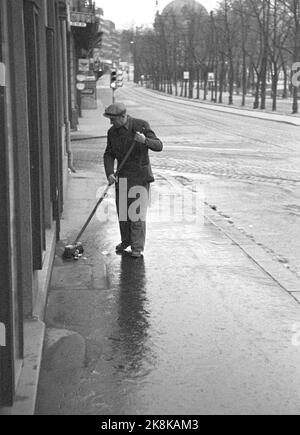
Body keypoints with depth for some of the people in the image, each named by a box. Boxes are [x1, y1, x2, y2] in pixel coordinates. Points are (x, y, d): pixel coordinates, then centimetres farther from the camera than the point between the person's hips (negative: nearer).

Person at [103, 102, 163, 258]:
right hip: (122, 176, 5)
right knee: (122, 210, 9)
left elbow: (159, 146, -13)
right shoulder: (112, 132, 3)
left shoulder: (141, 125, -10)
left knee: (137, 211, -6)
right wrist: (109, 173, -14)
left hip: (140, 175, -4)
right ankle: (126, 240, 27)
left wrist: (145, 140, -33)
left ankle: (137, 247, 1)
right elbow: (109, 155, 2)